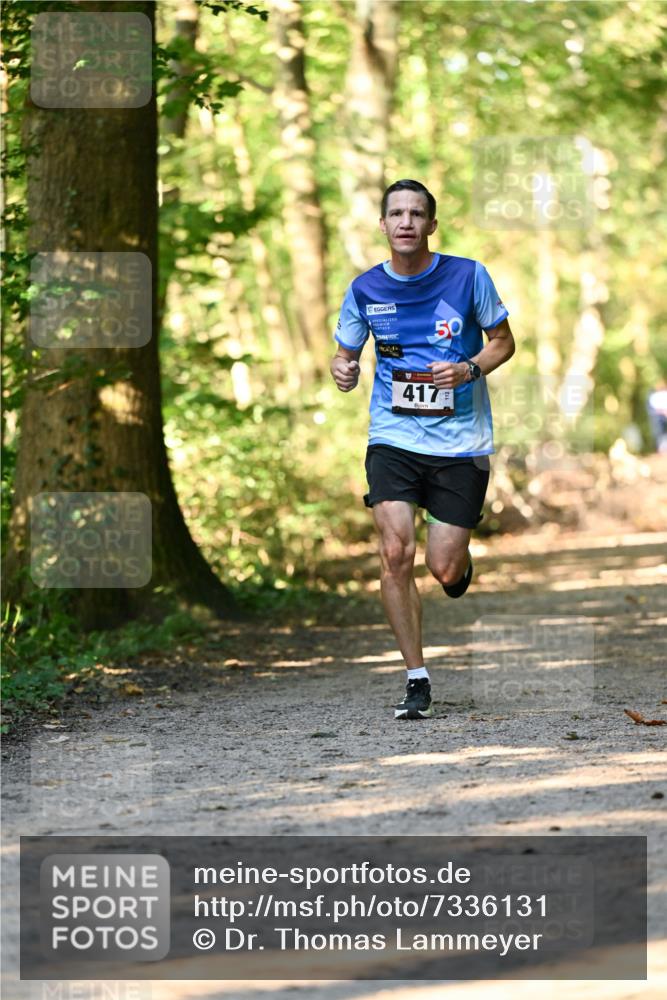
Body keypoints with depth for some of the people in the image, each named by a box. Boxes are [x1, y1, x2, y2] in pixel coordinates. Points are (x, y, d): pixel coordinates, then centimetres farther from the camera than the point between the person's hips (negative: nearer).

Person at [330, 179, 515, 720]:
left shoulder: (468, 276, -4)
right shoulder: (365, 289, 1)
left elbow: (503, 341, 7)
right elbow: (345, 352, 14)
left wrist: (468, 370, -13)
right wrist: (342, 371, -11)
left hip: (461, 439, -1)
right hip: (392, 437, 1)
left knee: (444, 570, -3)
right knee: (395, 554, -15)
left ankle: (462, 566, 37)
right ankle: (417, 680, -3)